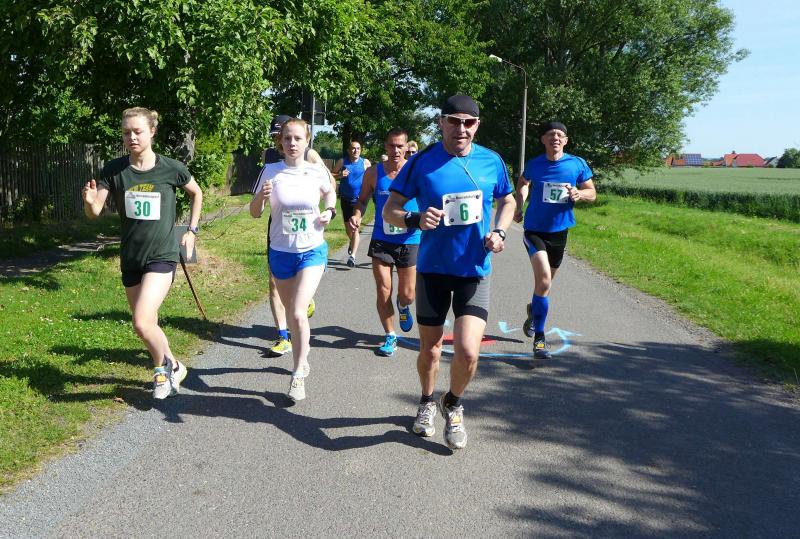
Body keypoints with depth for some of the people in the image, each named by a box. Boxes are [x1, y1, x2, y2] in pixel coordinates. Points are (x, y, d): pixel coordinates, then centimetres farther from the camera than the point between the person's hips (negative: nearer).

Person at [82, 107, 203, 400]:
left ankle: (163, 368, 9)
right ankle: (171, 367, 38)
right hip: (130, 258, 4)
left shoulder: (171, 168, -9)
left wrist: (192, 230, 6)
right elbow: (94, 212, -9)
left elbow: (196, 193, 10)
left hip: (163, 255, -4)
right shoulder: (113, 170, -4)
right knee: (148, 323, 14)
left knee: (142, 323, -18)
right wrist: (89, 201, -31)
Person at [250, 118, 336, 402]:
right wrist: (261, 196, -24)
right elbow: (255, 213, -3)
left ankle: (298, 375, -1)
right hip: (281, 252, 2)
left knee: (298, 313, -16)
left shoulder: (317, 171, -5)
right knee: (291, 312, 15)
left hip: (312, 251, -1)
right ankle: (301, 359, 38)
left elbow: (330, 193, 18)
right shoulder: (272, 171, -6)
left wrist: (330, 211, -2)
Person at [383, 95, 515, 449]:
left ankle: (453, 405, 20)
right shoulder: (421, 162, -7)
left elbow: (508, 201, 16)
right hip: (433, 268, 0)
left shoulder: (491, 161, -1)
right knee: (430, 350, 13)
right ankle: (427, 402, 44)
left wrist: (499, 232, -3)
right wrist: (415, 220, -25)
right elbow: (389, 210, -4)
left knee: (467, 352, -13)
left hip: (475, 270, 0)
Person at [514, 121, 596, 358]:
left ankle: (533, 310, 51)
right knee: (544, 278, -21)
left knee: (545, 280, 18)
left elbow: (592, 193, 4)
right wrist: (519, 206, 6)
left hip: (559, 231, 3)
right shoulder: (534, 165, -3)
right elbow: (523, 183, 19)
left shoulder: (577, 164, -4)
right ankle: (539, 337, -12)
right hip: (534, 230, -3)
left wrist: (579, 194, -17)